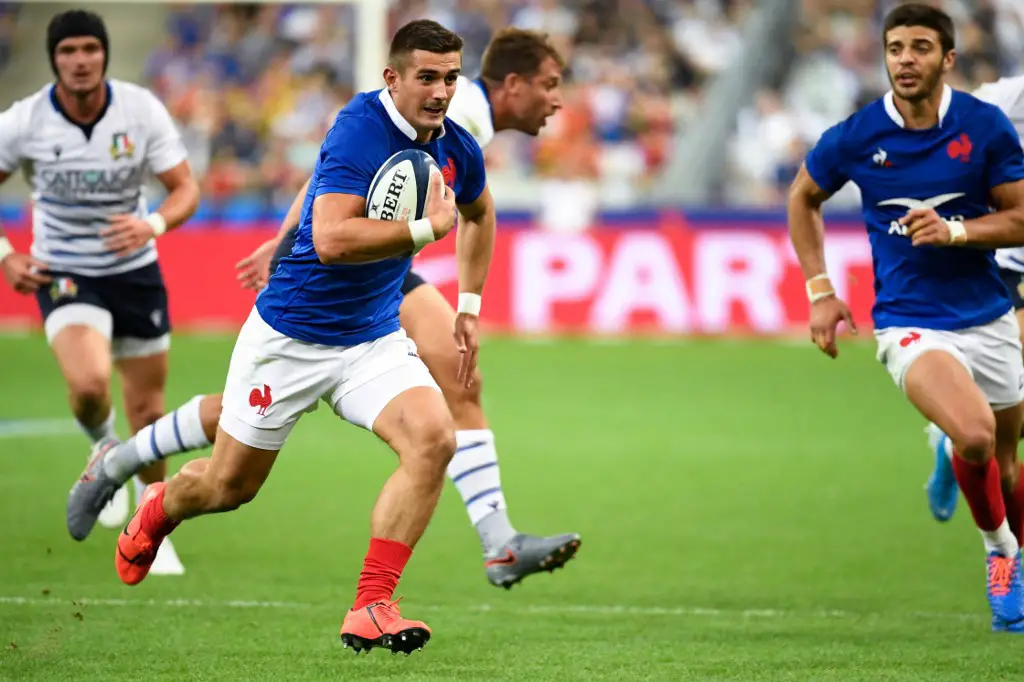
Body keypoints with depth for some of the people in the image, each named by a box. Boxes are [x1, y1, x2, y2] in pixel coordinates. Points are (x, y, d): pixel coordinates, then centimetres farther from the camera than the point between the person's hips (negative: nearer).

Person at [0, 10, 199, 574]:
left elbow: (186, 188, -6)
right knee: (89, 385, -28)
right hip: (64, 274, -2)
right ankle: (104, 447, 9)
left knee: (148, 410, 8)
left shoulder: (141, 110, -12)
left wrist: (153, 224, -27)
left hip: (135, 272, 2)